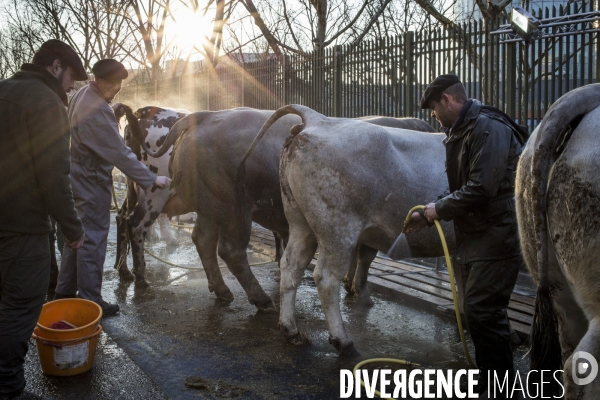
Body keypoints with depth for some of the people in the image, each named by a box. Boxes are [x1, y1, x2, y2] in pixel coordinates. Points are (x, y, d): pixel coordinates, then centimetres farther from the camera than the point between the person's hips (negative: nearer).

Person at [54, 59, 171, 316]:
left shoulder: (82, 95, 4)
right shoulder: (97, 112, -26)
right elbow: (120, 153, -26)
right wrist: (152, 179, -22)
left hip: (78, 178, 10)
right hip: (92, 182, -10)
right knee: (92, 241, -1)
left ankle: (64, 292, 29)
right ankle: (90, 301, 9)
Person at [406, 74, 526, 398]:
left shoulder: (489, 127, -15)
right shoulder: (460, 132, 15)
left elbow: (482, 188, -24)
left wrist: (440, 208, -13)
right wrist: (428, 215, 13)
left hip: (496, 235, -10)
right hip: (472, 235, 10)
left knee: (482, 311, -8)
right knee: (476, 310, 14)